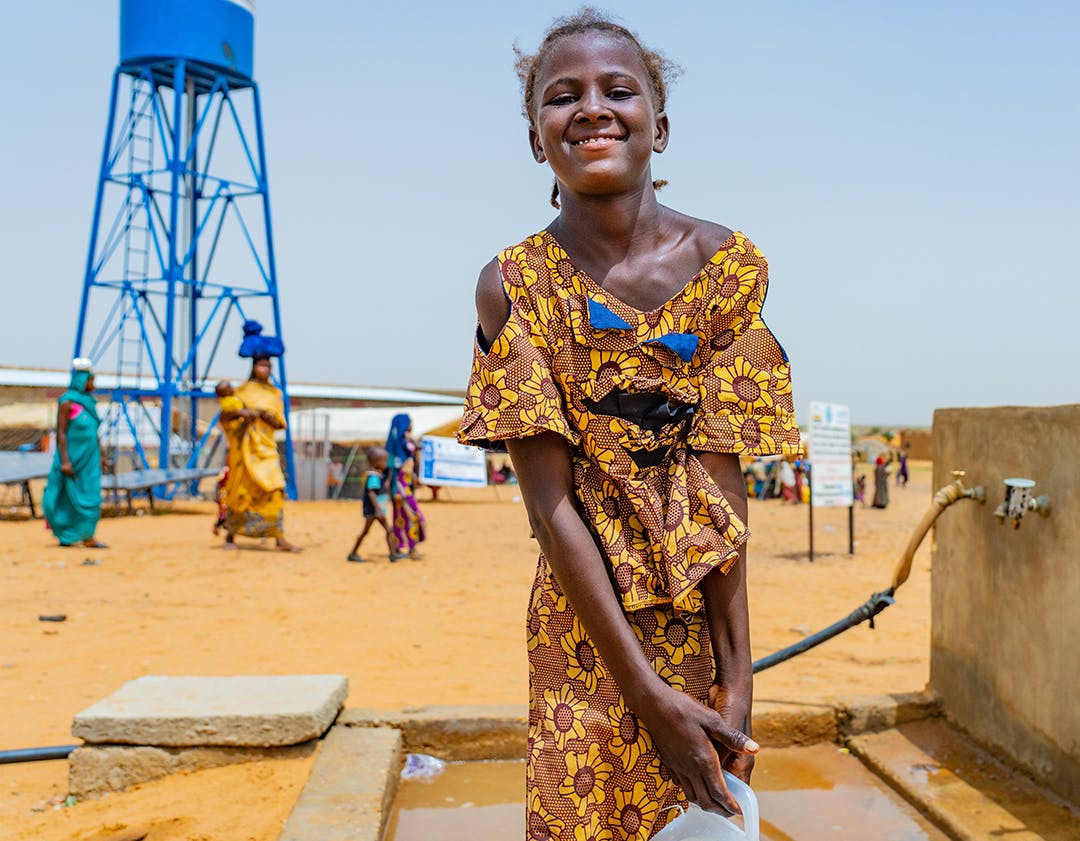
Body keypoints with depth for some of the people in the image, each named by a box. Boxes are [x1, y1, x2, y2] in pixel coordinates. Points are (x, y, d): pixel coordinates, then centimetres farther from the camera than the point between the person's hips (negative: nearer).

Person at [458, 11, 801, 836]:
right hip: (586, 623, -1)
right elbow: (552, 502, -14)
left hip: (704, 611, 1)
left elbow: (722, 484, -11)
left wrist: (736, 679, -15)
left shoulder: (726, 264, -8)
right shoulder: (516, 285, -10)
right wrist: (650, 693, -18)